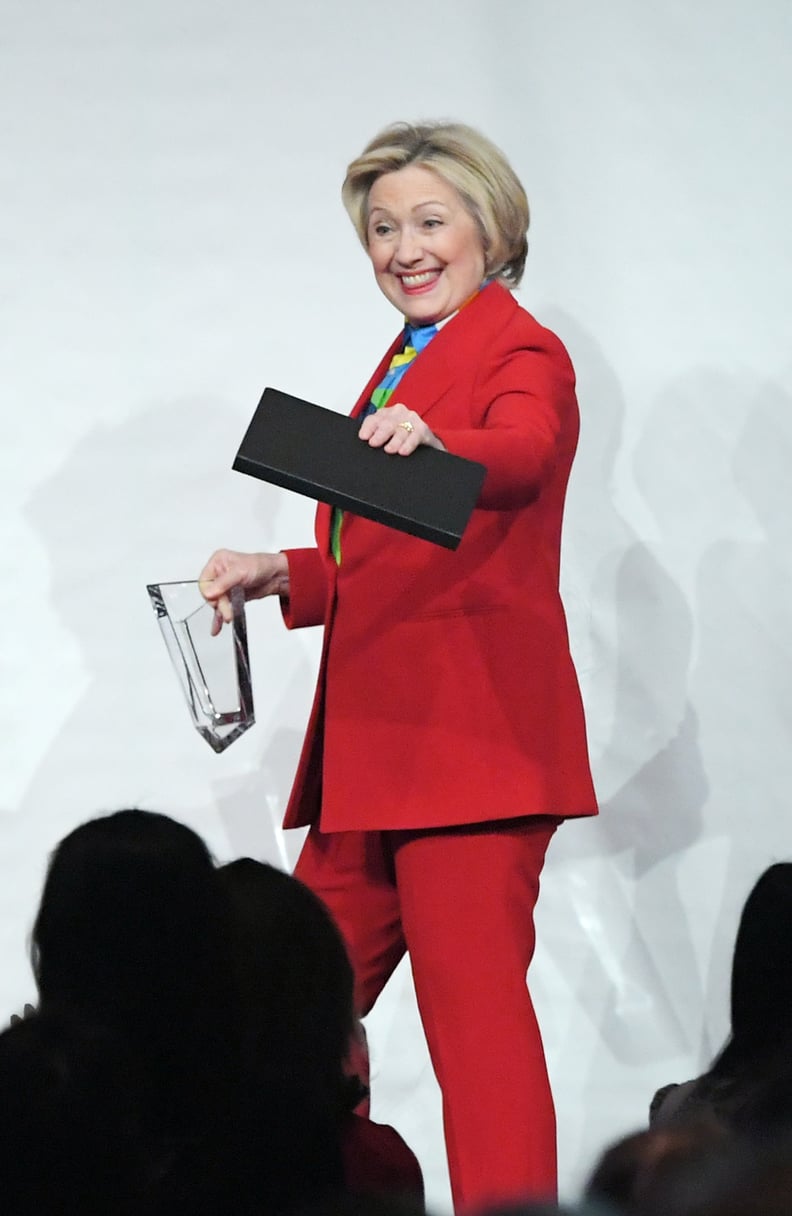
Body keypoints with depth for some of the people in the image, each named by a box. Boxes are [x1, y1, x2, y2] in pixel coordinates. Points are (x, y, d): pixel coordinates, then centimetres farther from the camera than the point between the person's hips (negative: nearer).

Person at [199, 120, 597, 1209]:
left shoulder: (523, 354, -5)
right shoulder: (406, 366, 23)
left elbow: (522, 453, -29)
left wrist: (432, 443, -49)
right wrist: (281, 576, 10)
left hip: (470, 739, -9)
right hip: (375, 750, 9)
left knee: (474, 1013, -12)